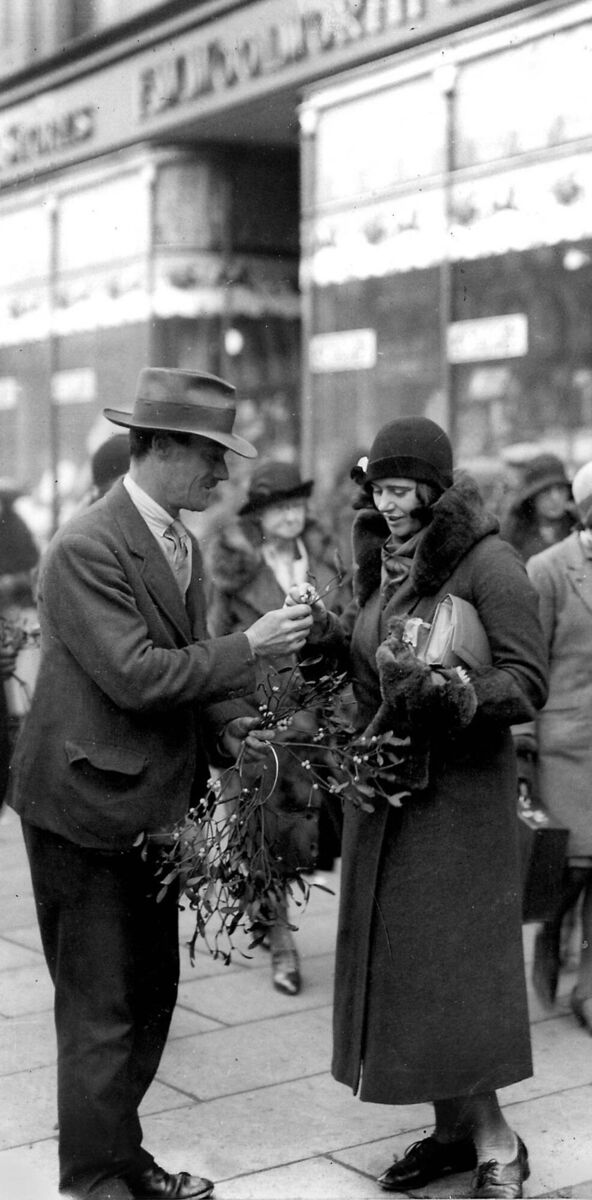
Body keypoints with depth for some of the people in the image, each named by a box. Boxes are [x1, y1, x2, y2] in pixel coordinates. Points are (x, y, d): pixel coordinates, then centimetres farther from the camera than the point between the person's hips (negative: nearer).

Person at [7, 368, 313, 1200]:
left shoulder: (183, 545, 9)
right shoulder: (87, 548, -19)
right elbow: (135, 674, -25)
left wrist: (230, 732, -2)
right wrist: (248, 649, -20)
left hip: (152, 806, 9)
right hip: (88, 807, -9)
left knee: (149, 997, 17)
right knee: (100, 1010, 1)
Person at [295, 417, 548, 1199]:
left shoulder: (488, 563, -13)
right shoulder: (382, 562, 8)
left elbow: (529, 681, -17)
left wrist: (455, 696, -33)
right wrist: (331, 635, -1)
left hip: (459, 790, -7)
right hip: (383, 779, 7)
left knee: (451, 965, -4)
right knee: (398, 963, 9)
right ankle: (453, 1130, 22)